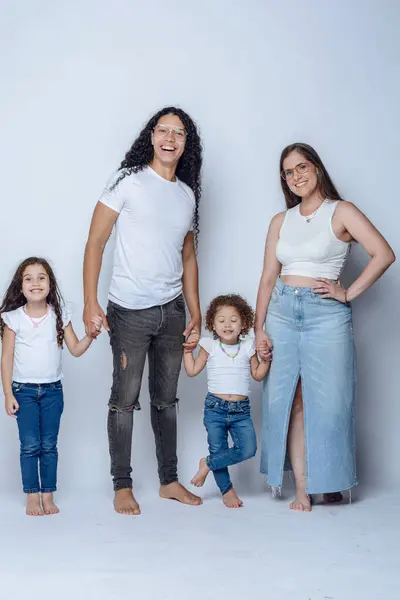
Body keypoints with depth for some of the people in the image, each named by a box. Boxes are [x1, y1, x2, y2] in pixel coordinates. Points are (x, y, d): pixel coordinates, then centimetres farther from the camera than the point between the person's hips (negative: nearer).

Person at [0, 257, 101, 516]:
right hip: (23, 390, -1)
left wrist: (91, 335, -17)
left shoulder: (60, 316, -1)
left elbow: (75, 349, 2)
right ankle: (32, 497, 9)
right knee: (30, 446, -1)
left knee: (49, 446, 5)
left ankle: (48, 496, 13)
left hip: (52, 390, 2)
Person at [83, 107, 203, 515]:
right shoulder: (128, 181, -4)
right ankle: (122, 486, 12)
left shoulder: (188, 194, 12)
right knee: (125, 398, 0)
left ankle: (169, 480, 24)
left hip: (171, 311, 5)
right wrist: (90, 303, -15)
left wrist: (196, 313, 13)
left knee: (165, 398, 13)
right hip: (129, 310, -5)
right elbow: (95, 241, -7)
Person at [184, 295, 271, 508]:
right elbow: (192, 371, 7)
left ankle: (207, 465, 8)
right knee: (218, 449, 2)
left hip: (241, 409, 1)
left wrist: (266, 360, -4)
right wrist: (187, 350, 1)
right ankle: (227, 490, 22)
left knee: (248, 449, -11)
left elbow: (257, 375, 11)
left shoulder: (248, 347, 4)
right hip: (215, 407, -1)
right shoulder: (210, 346, 2)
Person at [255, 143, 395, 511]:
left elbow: (384, 254, -10)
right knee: (290, 401, 0)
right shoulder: (281, 221, 14)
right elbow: (268, 277, 11)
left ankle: (331, 482, 14)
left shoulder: (341, 212, 1)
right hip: (282, 312, 4)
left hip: (326, 314, -4)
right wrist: (259, 327, 4)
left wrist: (349, 294, -10)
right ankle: (302, 488, 5)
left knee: (327, 401, -2)